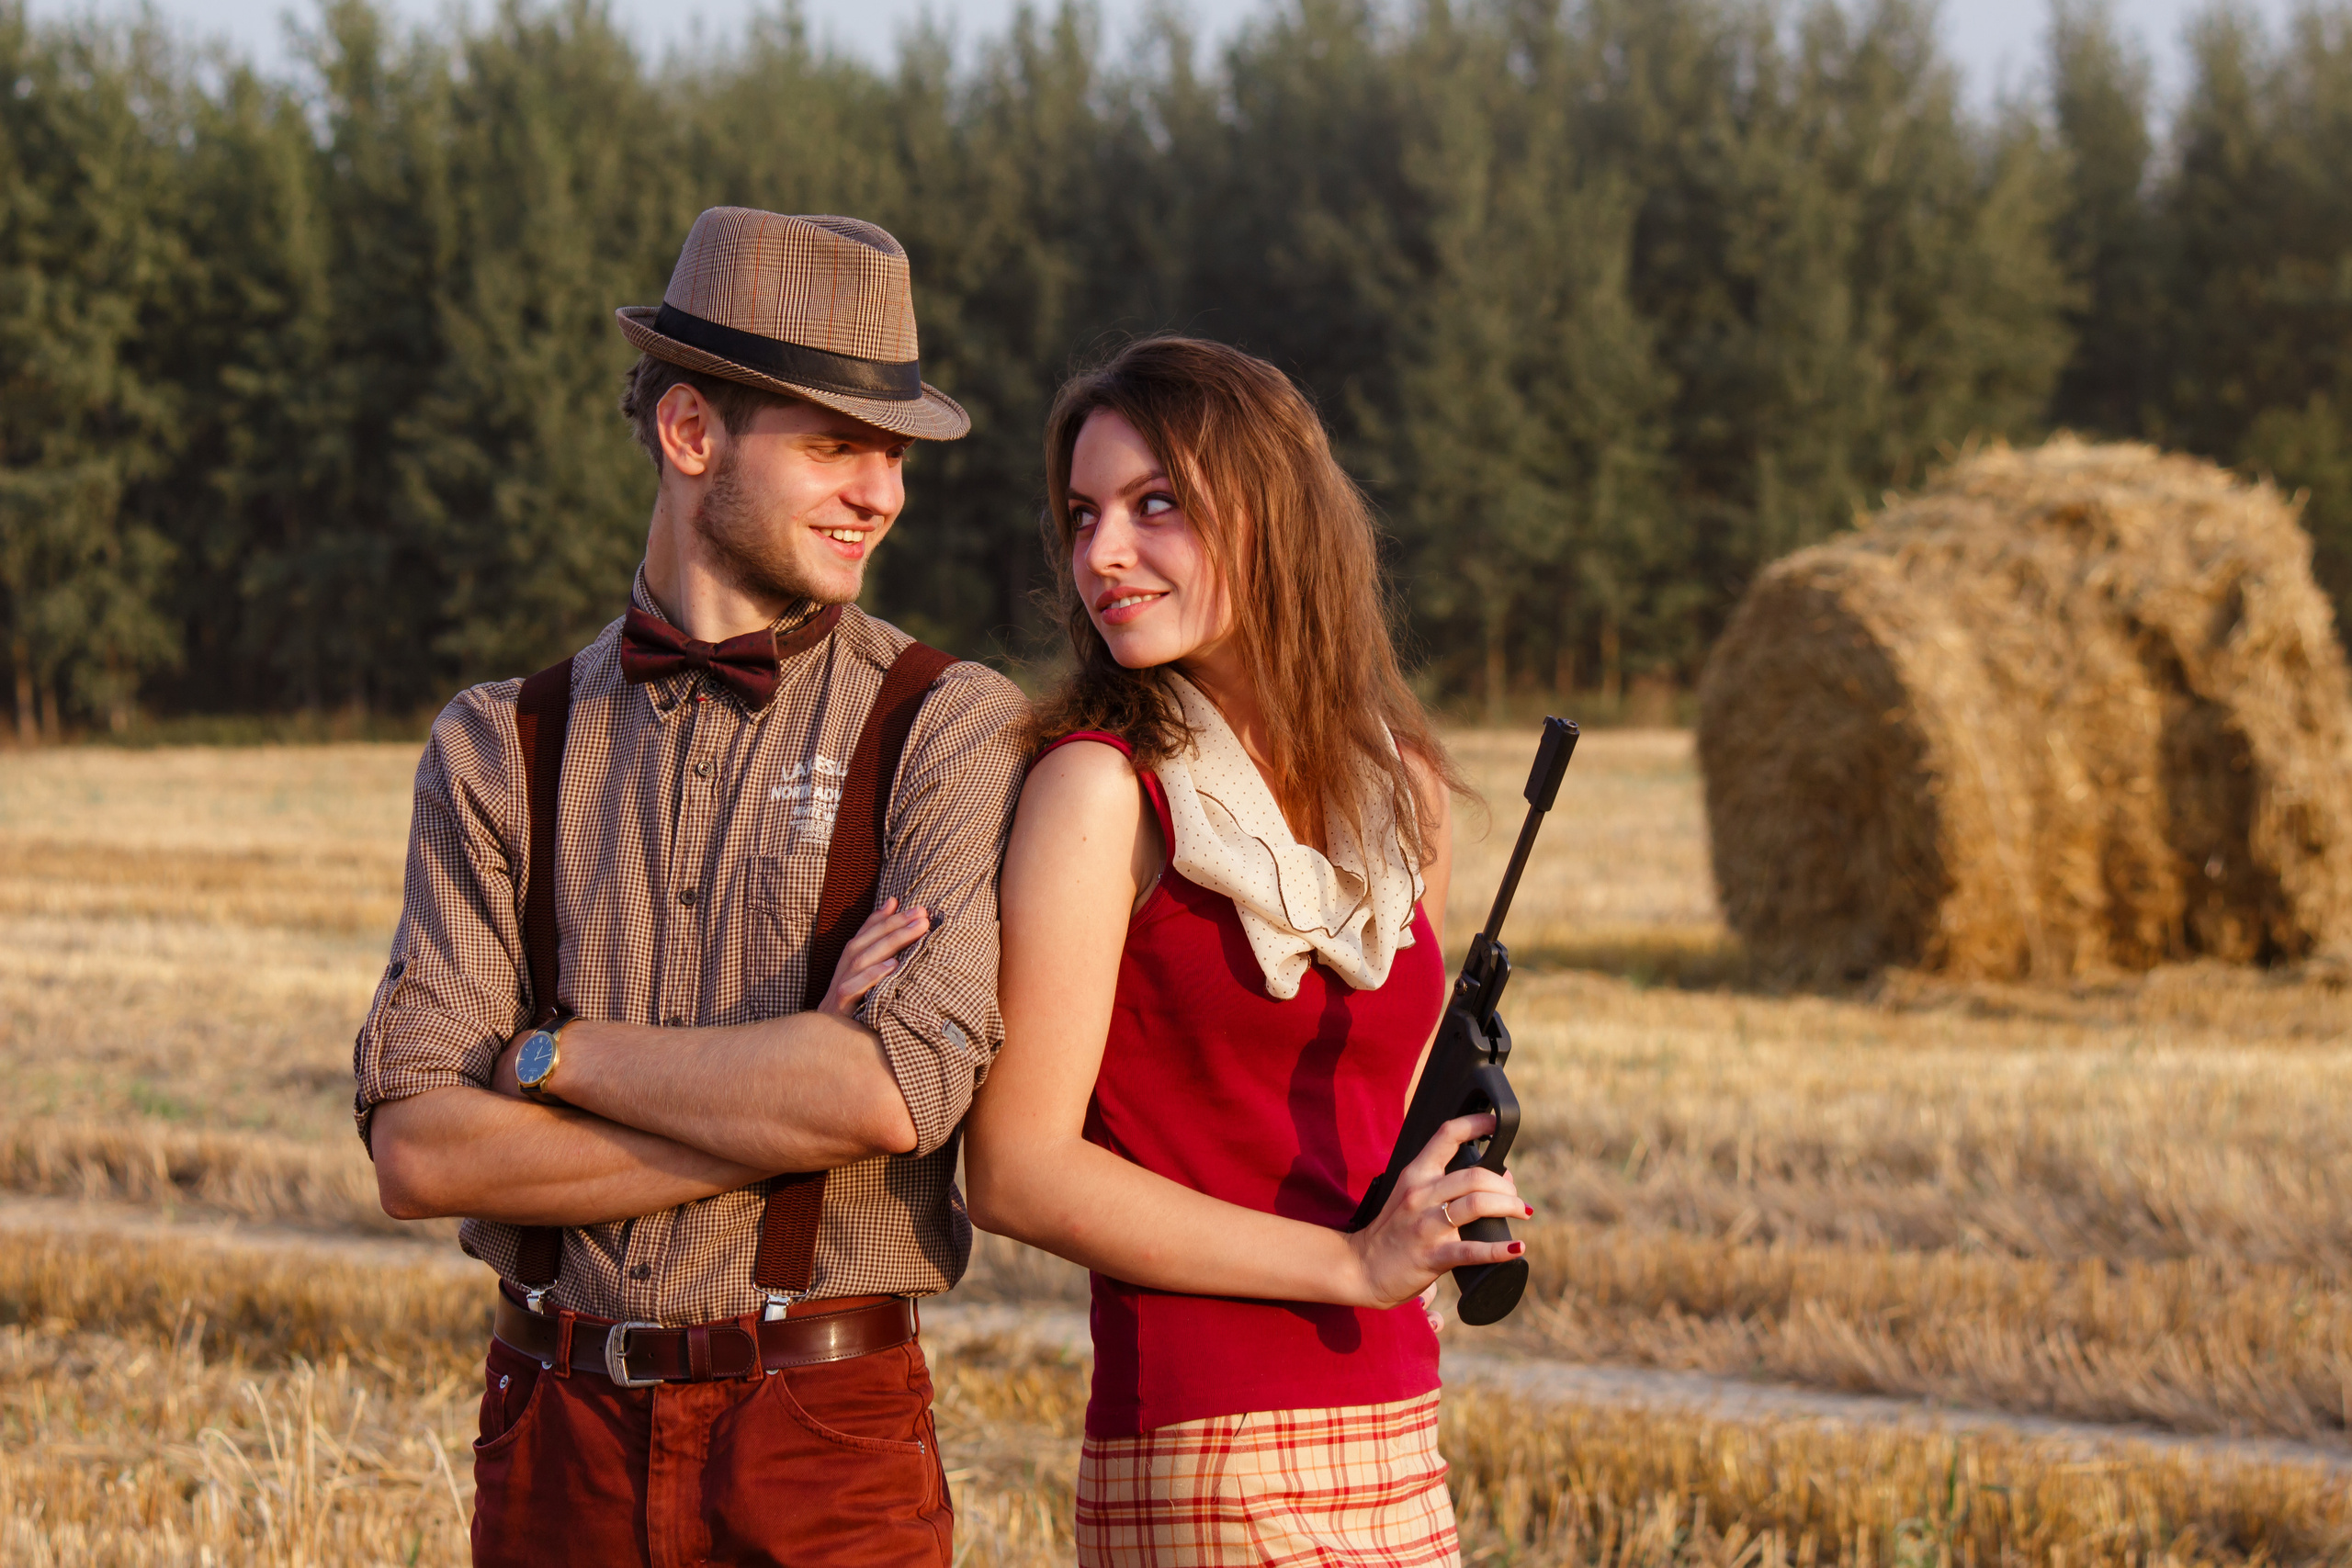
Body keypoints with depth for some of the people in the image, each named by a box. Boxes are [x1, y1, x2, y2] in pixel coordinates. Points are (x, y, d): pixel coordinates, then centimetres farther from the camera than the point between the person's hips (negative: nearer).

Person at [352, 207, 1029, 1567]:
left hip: (828, 1446, -2)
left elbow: (898, 1093, -18)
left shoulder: (951, 729, -4)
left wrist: (554, 1053, -8)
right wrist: (788, 1099, -14)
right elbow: (419, 1148, -6)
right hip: (557, 1435, 2)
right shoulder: (500, 752, 4)